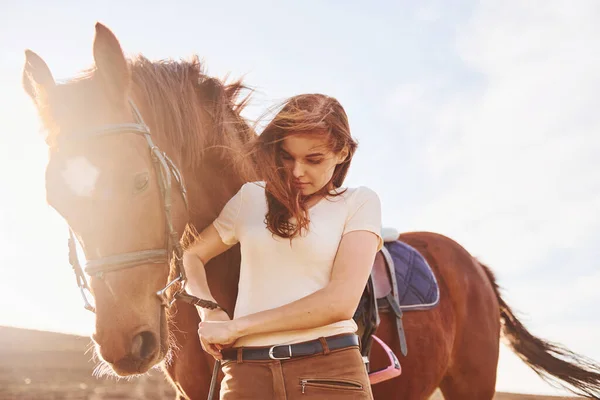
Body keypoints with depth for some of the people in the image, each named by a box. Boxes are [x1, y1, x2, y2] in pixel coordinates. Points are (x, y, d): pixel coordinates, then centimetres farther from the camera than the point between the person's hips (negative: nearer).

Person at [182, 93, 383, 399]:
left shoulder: (359, 202, 2)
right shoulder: (251, 197, 12)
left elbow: (341, 301, -10)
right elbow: (191, 256, 19)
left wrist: (237, 326, -9)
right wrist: (209, 314, -2)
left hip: (329, 371, -2)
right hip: (245, 373, 2)